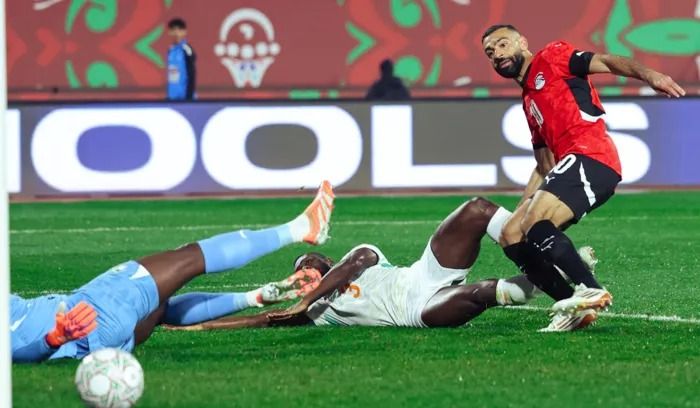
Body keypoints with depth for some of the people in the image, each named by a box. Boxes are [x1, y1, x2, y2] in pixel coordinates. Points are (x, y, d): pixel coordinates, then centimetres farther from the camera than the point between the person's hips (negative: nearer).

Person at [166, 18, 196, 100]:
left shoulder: (187, 50, -11)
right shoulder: (170, 50, 11)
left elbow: (192, 75, -12)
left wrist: (189, 97, -15)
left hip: (184, 95, -7)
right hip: (172, 97, 7)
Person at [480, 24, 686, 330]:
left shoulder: (550, 58, 8)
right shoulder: (529, 103, 31)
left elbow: (605, 62, -7)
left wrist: (648, 75, -25)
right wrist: (520, 208, 23)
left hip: (591, 157, -9)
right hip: (569, 164, 9)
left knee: (536, 224, -26)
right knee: (511, 236, 3)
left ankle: (591, 291, -21)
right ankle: (571, 305, -5)